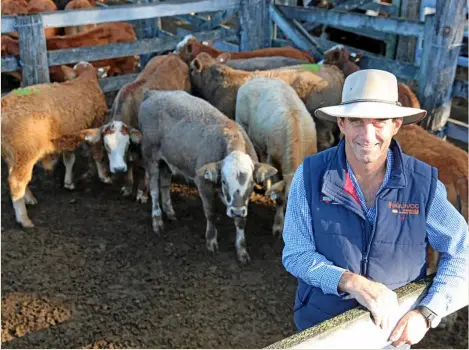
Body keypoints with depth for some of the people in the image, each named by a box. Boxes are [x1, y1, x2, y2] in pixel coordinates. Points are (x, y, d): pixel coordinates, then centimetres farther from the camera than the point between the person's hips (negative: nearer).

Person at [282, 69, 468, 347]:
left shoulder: (423, 182, -17)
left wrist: (426, 314, -19)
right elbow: (295, 254, -15)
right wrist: (352, 282, -31)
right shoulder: (311, 174, -18)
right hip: (320, 324, 0)